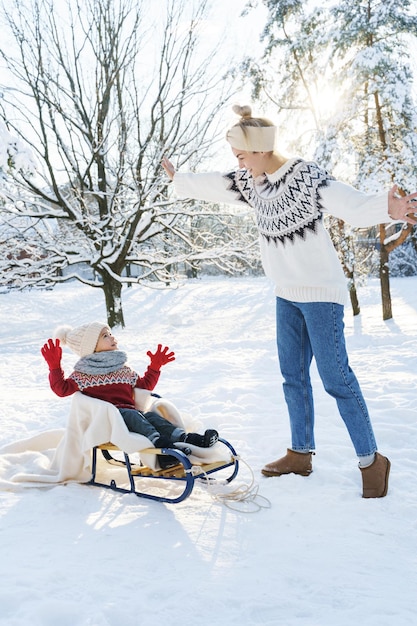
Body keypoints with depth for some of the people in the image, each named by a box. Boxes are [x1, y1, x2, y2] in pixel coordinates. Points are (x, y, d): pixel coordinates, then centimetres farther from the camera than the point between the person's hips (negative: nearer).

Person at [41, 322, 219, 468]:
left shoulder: (123, 369, 26)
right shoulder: (83, 374, 11)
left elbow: (145, 385, 32)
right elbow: (62, 389, -2)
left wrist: (155, 367, 25)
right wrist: (54, 367, -9)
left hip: (129, 413, 5)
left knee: (151, 415, -24)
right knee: (132, 415, -33)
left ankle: (183, 437, -47)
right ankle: (157, 441, -58)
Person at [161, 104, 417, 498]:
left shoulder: (307, 176, -19)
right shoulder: (250, 181, 4)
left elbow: (352, 205, -34)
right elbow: (210, 186, 21)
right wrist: (177, 178, 35)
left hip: (320, 292, -8)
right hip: (287, 294, 8)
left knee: (335, 377, -7)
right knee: (293, 375, 12)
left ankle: (371, 459, 5)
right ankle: (300, 453, 24)